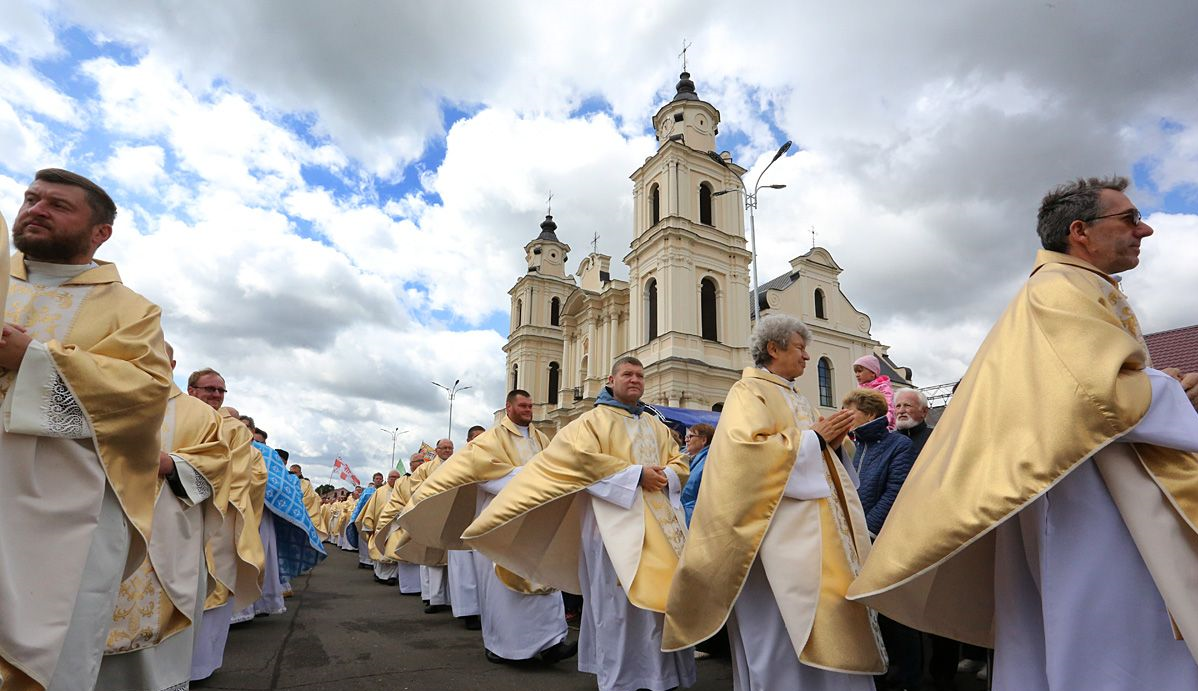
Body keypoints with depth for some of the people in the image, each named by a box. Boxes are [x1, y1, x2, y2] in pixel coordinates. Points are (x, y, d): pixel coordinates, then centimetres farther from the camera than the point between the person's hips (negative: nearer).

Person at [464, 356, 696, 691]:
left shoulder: (657, 426, 19)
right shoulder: (594, 420, 1)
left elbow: (680, 463, 17)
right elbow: (582, 459, -15)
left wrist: (665, 475, -7)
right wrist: (636, 474, -17)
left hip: (661, 524, 6)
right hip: (617, 524, -5)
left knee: (660, 598, 7)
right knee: (621, 604, -4)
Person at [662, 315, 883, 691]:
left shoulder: (795, 398, 20)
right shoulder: (748, 391, -6)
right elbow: (749, 448, -22)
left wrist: (833, 441, 1)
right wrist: (814, 437, -14)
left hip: (816, 526, 9)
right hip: (780, 528, -8)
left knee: (822, 619, 11)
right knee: (784, 630, -4)